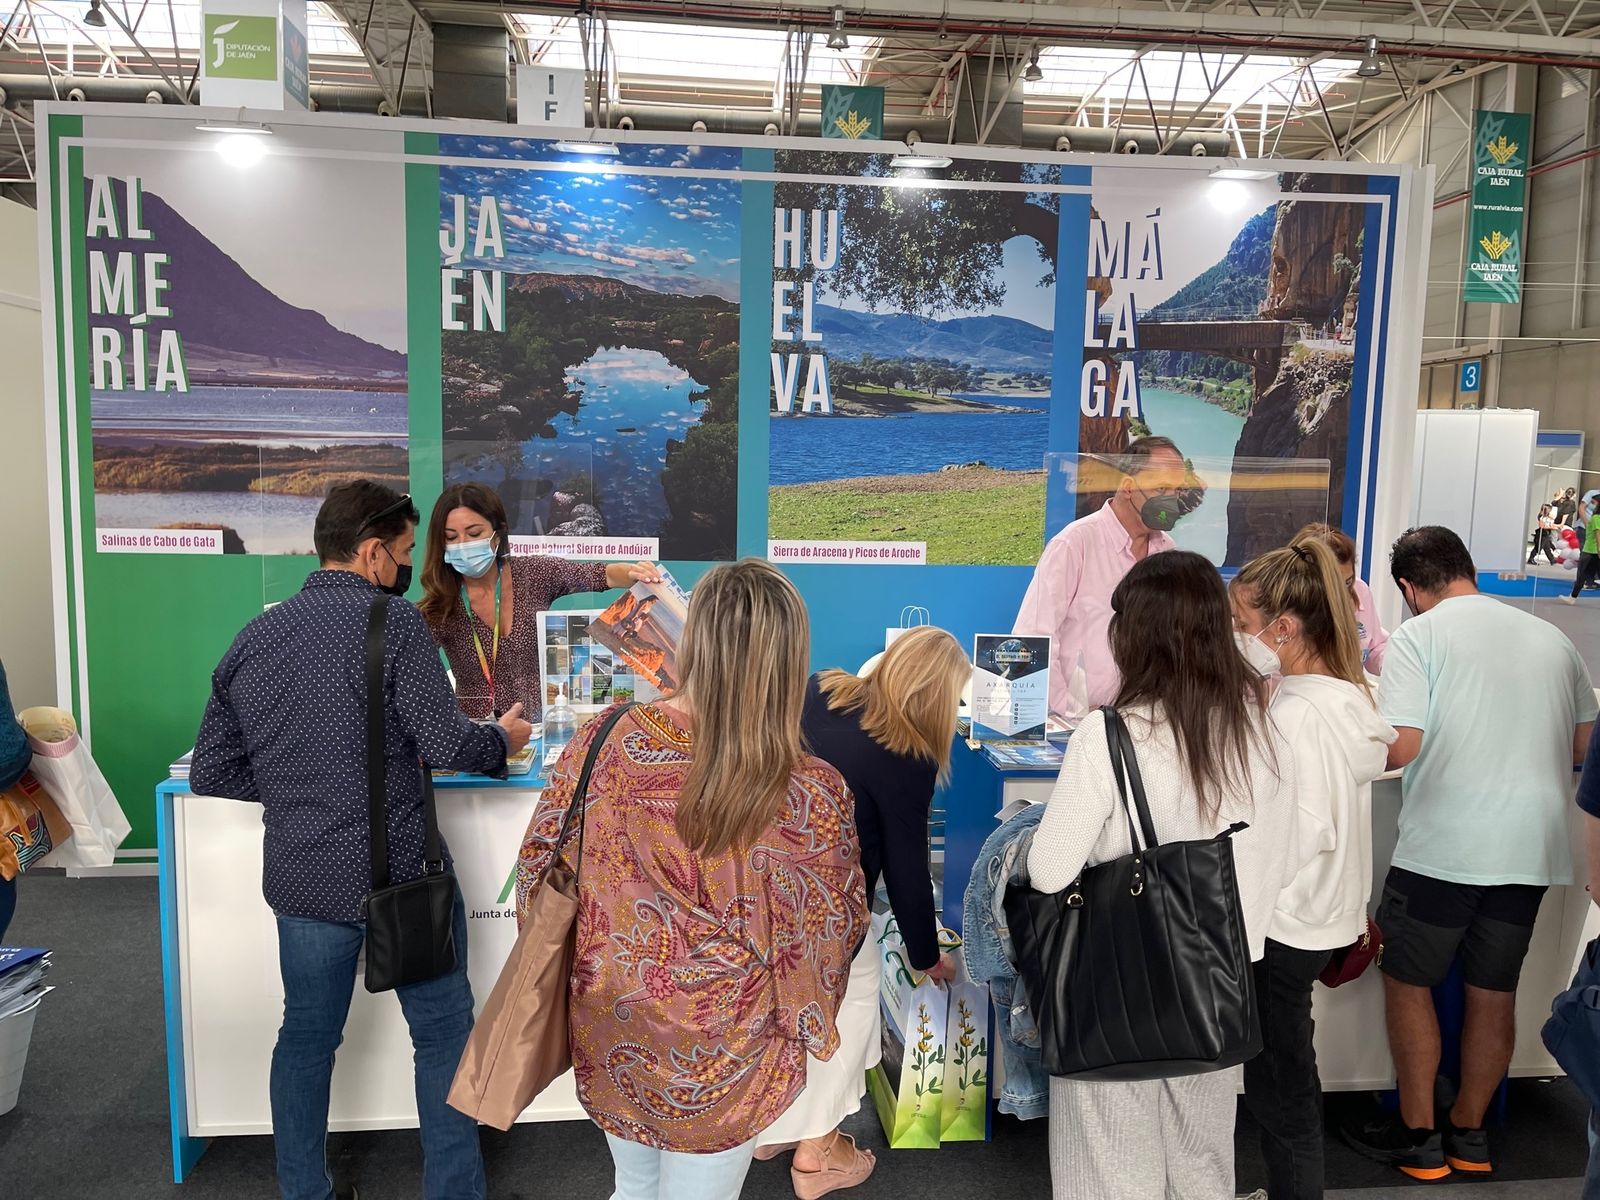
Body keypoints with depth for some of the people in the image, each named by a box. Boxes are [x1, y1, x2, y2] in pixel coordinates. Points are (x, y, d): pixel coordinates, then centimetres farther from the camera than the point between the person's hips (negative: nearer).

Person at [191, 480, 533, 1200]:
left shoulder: (253, 639, 5)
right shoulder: (392, 622, -14)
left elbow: (210, 774, 7)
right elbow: (447, 746, -17)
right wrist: (503, 739, 2)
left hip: (301, 878, 6)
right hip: (402, 872, -5)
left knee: (306, 1037, 19)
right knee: (443, 1033, 11)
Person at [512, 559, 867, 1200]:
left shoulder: (603, 743, -18)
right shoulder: (813, 795, -26)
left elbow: (539, 866, -4)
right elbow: (835, 929, -10)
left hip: (610, 1036, 3)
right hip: (717, 1058, -3)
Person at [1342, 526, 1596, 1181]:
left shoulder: (1417, 635, -8)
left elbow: (1400, 747, -17)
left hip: (1443, 845, -5)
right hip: (1532, 848, 6)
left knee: (1408, 981, 11)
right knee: (1494, 992, 16)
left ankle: (1417, 1134, 19)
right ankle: (1469, 1131, 30)